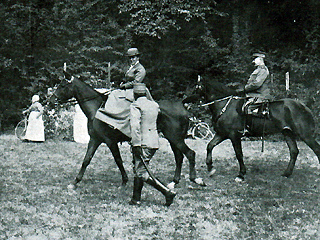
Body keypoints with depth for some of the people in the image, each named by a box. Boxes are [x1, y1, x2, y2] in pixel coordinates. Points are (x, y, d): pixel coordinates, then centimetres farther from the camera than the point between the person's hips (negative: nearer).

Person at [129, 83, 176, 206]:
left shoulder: (135, 106, -9)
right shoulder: (154, 105, 12)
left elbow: (135, 126, -20)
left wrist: (136, 144, -22)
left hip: (143, 143, -8)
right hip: (154, 142, 8)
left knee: (142, 173, -6)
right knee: (138, 170, 17)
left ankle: (167, 192, -16)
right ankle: (136, 199, 17)